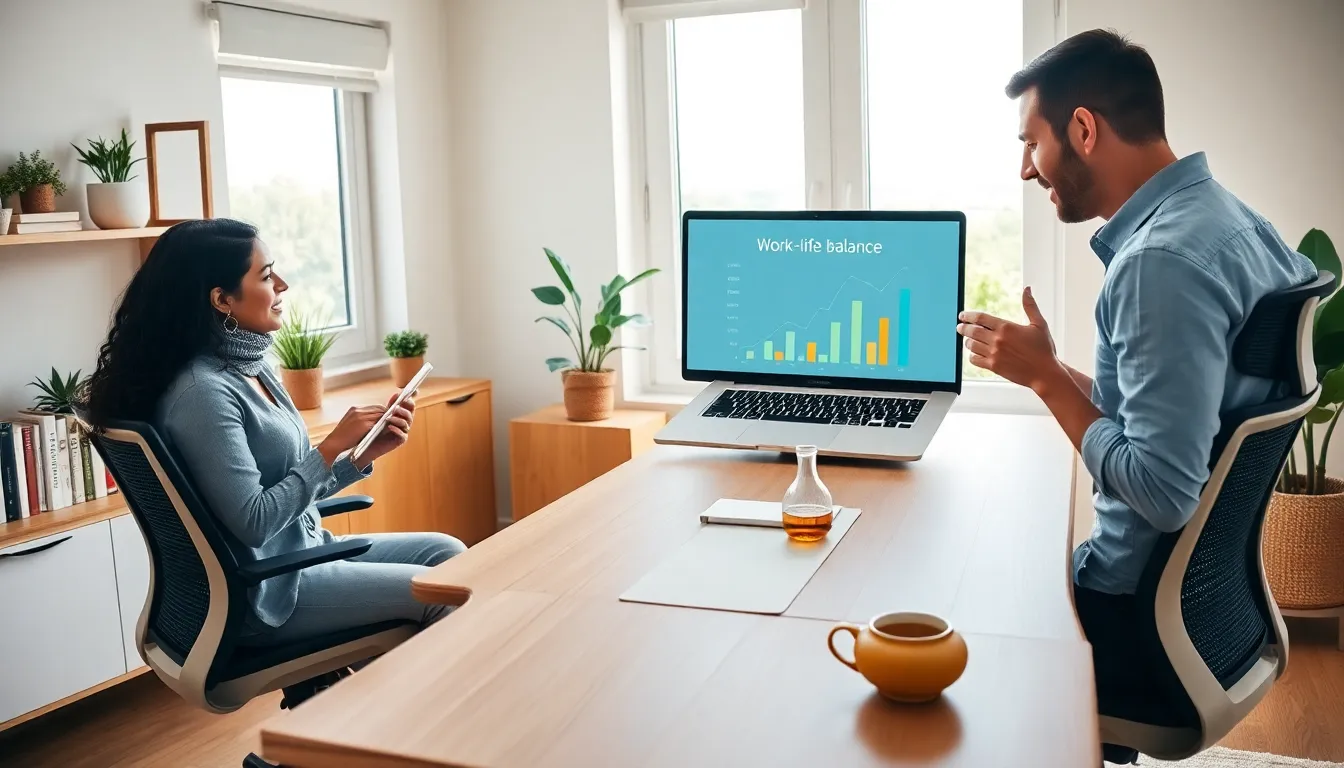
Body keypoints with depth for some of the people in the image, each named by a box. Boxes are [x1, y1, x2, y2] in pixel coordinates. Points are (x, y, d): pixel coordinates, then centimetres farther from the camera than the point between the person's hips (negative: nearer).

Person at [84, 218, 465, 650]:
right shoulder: (202, 392, -22)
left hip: (305, 553, 9)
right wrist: (332, 446, -19)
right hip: (263, 592, -9)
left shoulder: (250, 367, 6)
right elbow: (254, 522, -25)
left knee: (447, 554, 6)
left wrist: (366, 451, -2)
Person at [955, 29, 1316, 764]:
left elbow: (1164, 494, -29)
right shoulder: (1224, 218, 3)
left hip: (1145, 615, -8)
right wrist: (1049, 368, 6)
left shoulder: (1162, 260, -26)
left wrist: (1044, 375, -20)